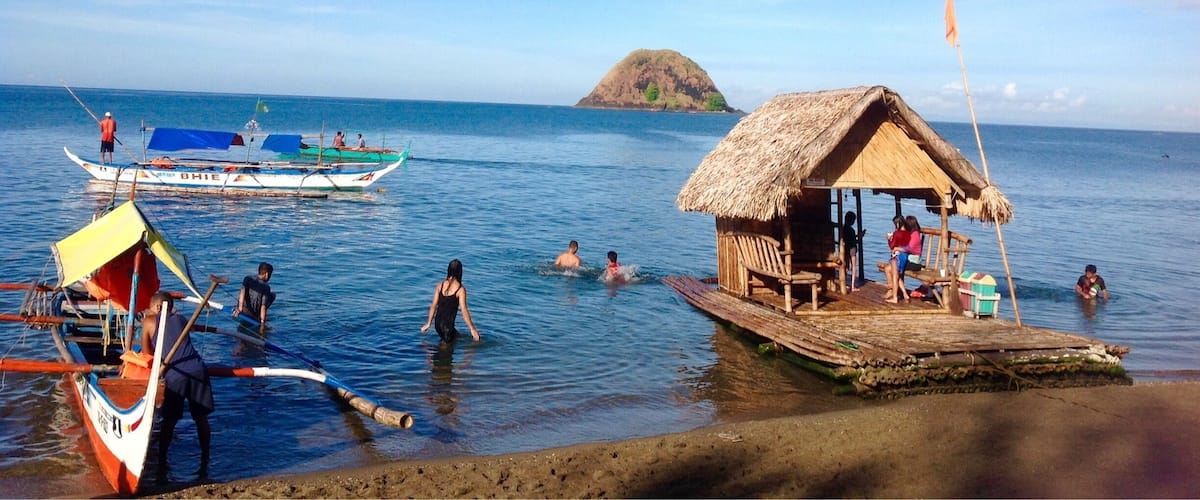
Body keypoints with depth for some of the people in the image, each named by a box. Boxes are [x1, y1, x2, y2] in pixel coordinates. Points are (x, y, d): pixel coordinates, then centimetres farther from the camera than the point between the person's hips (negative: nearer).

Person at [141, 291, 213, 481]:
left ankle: (161, 468, 12)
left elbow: (147, 353, 18)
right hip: (198, 370, 3)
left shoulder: (149, 321, 14)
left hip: (174, 375, -3)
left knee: (169, 421, 8)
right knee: (201, 418, 11)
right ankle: (204, 466, 15)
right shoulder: (181, 320, 24)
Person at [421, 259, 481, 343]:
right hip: (448, 324, -6)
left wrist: (428, 324, 14)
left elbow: (434, 305, 4)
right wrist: (472, 329, -8)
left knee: (457, 336, 26)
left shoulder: (440, 285, 1)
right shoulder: (461, 289, -12)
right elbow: (464, 310, -13)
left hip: (437, 322, 6)